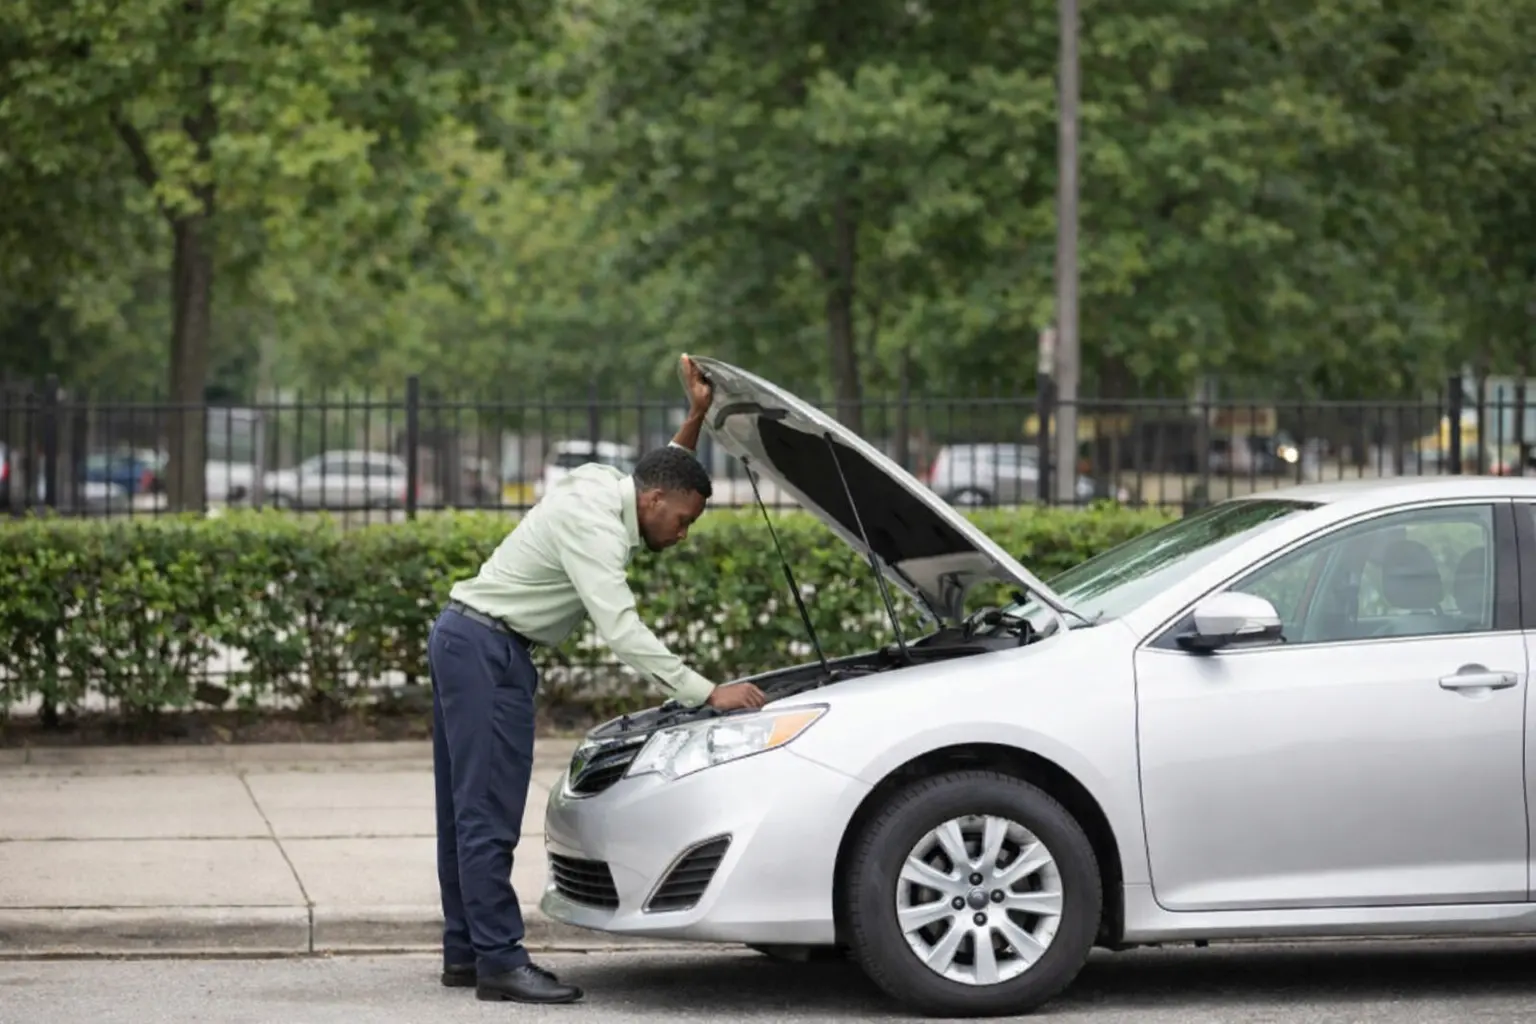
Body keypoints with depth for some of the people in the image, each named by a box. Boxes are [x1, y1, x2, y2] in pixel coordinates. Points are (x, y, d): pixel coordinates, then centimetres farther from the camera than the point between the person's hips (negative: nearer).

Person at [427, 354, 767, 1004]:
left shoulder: (601, 484, 9)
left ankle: (466, 952, 16)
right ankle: (500, 962, -13)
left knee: (467, 810, 11)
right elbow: (622, 630, -28)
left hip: (464, 643, 11)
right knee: (490, 812, -11)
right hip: (485, 646, -11)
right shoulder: (592, 523, -20)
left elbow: (666, 477, 32)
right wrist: (707, 694, -28)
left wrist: (695, 420, 15)